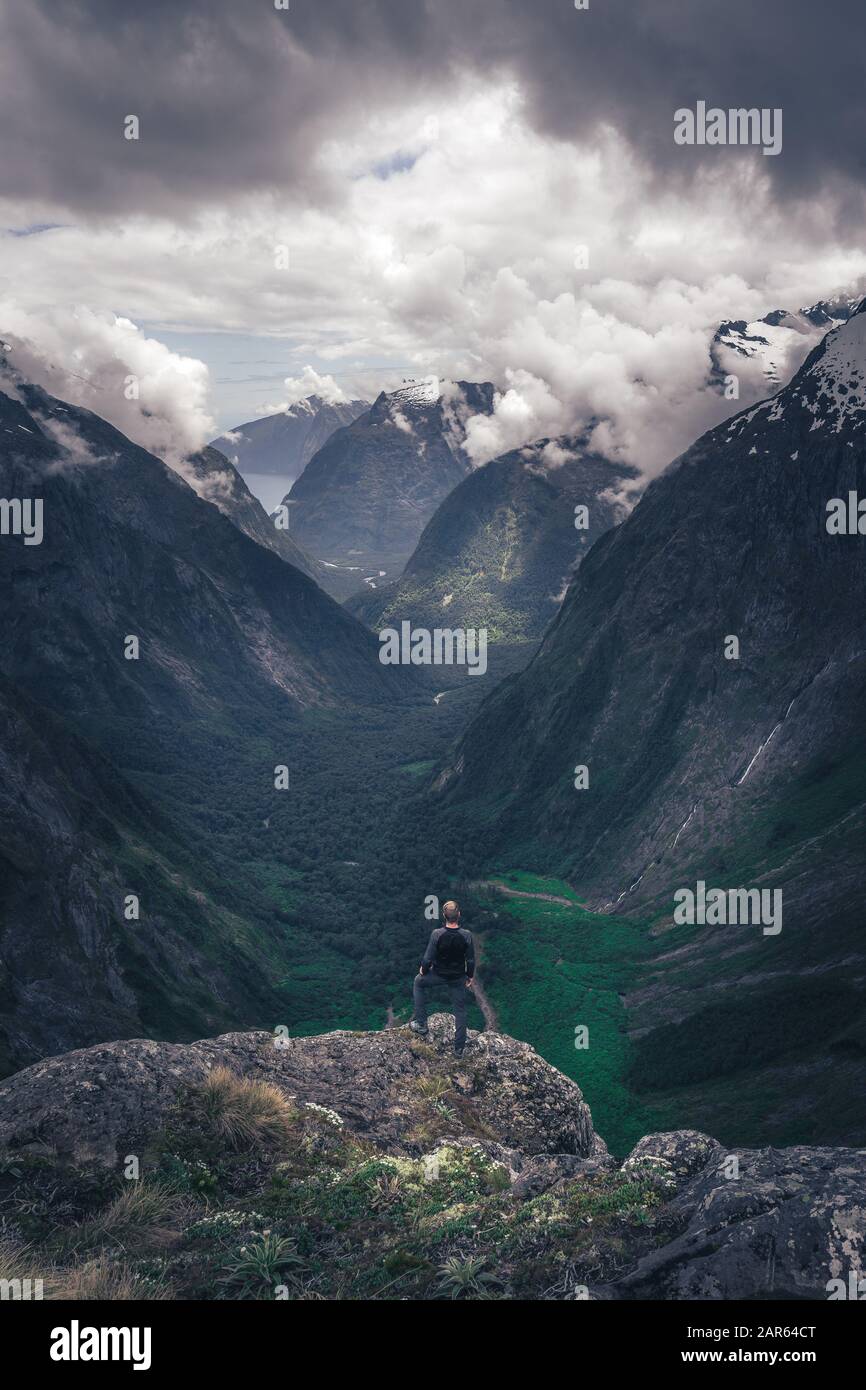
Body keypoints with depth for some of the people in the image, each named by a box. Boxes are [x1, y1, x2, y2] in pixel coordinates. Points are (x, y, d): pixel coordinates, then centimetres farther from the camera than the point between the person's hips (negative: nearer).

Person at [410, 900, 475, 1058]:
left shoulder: (437, 934, -25)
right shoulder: (467, 936, -19)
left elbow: (428, 959, -17)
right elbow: (471, 961, -7)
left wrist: (423, 970, 4)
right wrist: (470, 977, 11)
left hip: (439, 976, -1)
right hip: (458, 979, 2)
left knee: (418, 982, 29)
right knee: (460, 1011, 18)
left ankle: (420, 1023, 27)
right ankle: (459, 1049, 25)